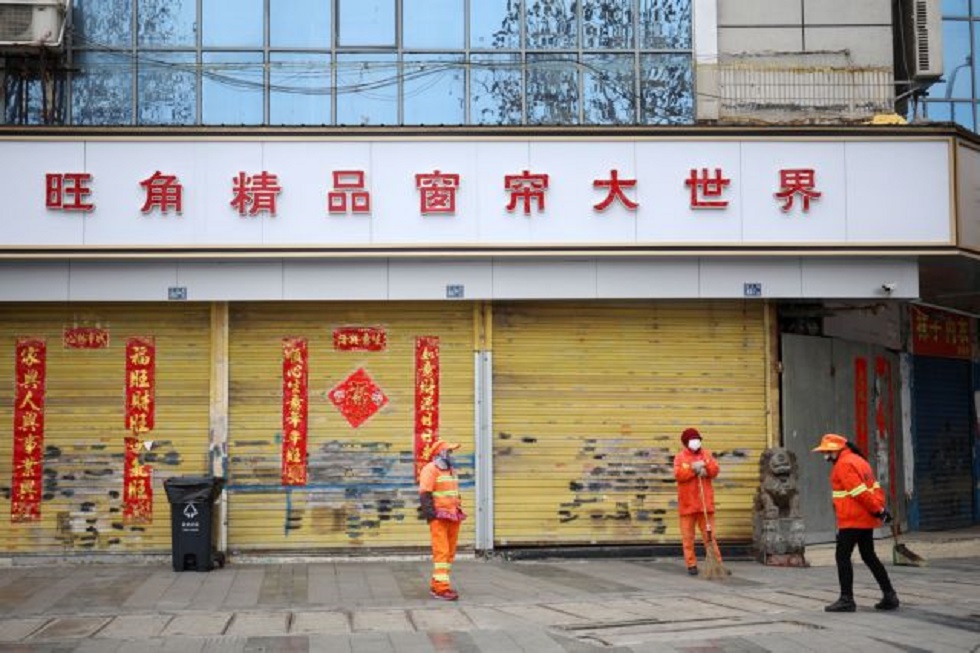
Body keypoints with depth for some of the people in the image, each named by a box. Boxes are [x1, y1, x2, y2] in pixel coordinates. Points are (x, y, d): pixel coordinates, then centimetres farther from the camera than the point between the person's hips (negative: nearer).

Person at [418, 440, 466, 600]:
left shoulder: (451, 471, 22)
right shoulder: (430, 470, -7)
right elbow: (425, 494, -14)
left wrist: (459, 511, 22)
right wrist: (430, 513, -20)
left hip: (453, 517, 9)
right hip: (439, 517, -9)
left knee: (450, 552, 9)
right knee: (442, 552, -13)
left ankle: (436, 585, 17)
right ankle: (442, 587, -15)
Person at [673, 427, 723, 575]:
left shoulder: (706, 454, 10)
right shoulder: (680, 457, 1)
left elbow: (715, 470, 0)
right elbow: (678, 475, -12)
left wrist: (705, 467, -17)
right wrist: (692, 469, -22)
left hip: (705, 502, 2)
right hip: (687, 502, -2)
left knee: (709, 534, 3)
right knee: (688, 535, 1)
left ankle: (717, 562, 5)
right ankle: (691, 564, 6)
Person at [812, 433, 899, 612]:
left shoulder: (844, 465, -15)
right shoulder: (858, 460, 17)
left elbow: (860, 493, -20)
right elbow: (875, 487, 14)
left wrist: (877, 510, -14)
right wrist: (880, 507, 5)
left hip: (852, 520, -10)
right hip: (866, 519, 10)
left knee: (842, 557, -3)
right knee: (869, 557, 15)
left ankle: (846, 599, -3)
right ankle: (889, 596, 16)